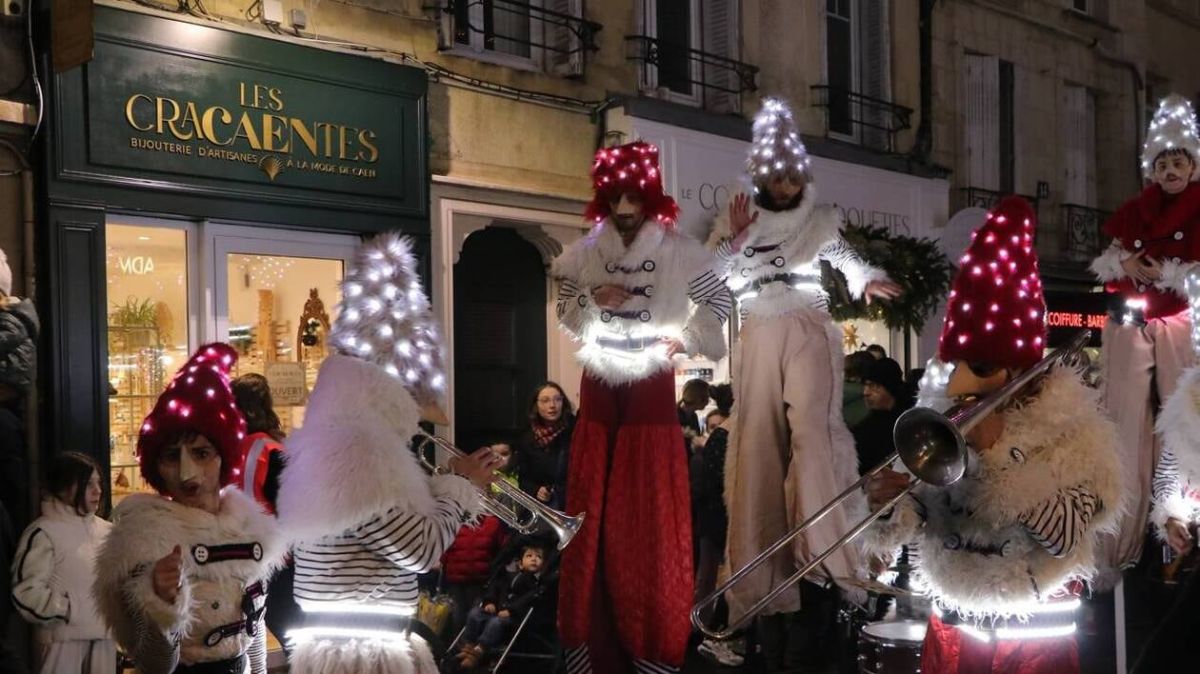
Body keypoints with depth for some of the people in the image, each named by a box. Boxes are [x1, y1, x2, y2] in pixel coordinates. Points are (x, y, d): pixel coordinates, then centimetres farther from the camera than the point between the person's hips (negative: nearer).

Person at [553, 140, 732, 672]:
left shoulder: (678, 252, -4)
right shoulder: (585, 253, 4)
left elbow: (720, 299, 6)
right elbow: (566, 317, 8)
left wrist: (688, 338, -6)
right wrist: (592, 300, -11)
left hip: (651, 393, -3)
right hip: (598, 392, 3)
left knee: (651, 518, -1)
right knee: (591, 515, 5)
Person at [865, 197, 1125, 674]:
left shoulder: (1068, 422, -11)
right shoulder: (943, 415, -2)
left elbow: (1068, 537, -21)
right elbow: (917, 514, 1)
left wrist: (997, 453, -25)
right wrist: (891, 504, -21)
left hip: (1035, 634, -3)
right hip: (952, 625, 3)